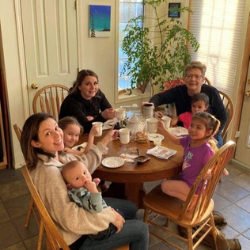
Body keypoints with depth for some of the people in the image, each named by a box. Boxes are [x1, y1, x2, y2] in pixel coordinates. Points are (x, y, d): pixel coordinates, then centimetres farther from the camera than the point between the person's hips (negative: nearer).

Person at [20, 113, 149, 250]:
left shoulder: (57, 155, -8)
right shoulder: (49, 172, -36)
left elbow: (84, 163, 11)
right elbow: (71, 220, -36)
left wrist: (105, 140, 11)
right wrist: (109, 215, -24)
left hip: (80, 206, 9)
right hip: (76, 236, -9)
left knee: (131, 208, 24)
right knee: (141, 229, 4)